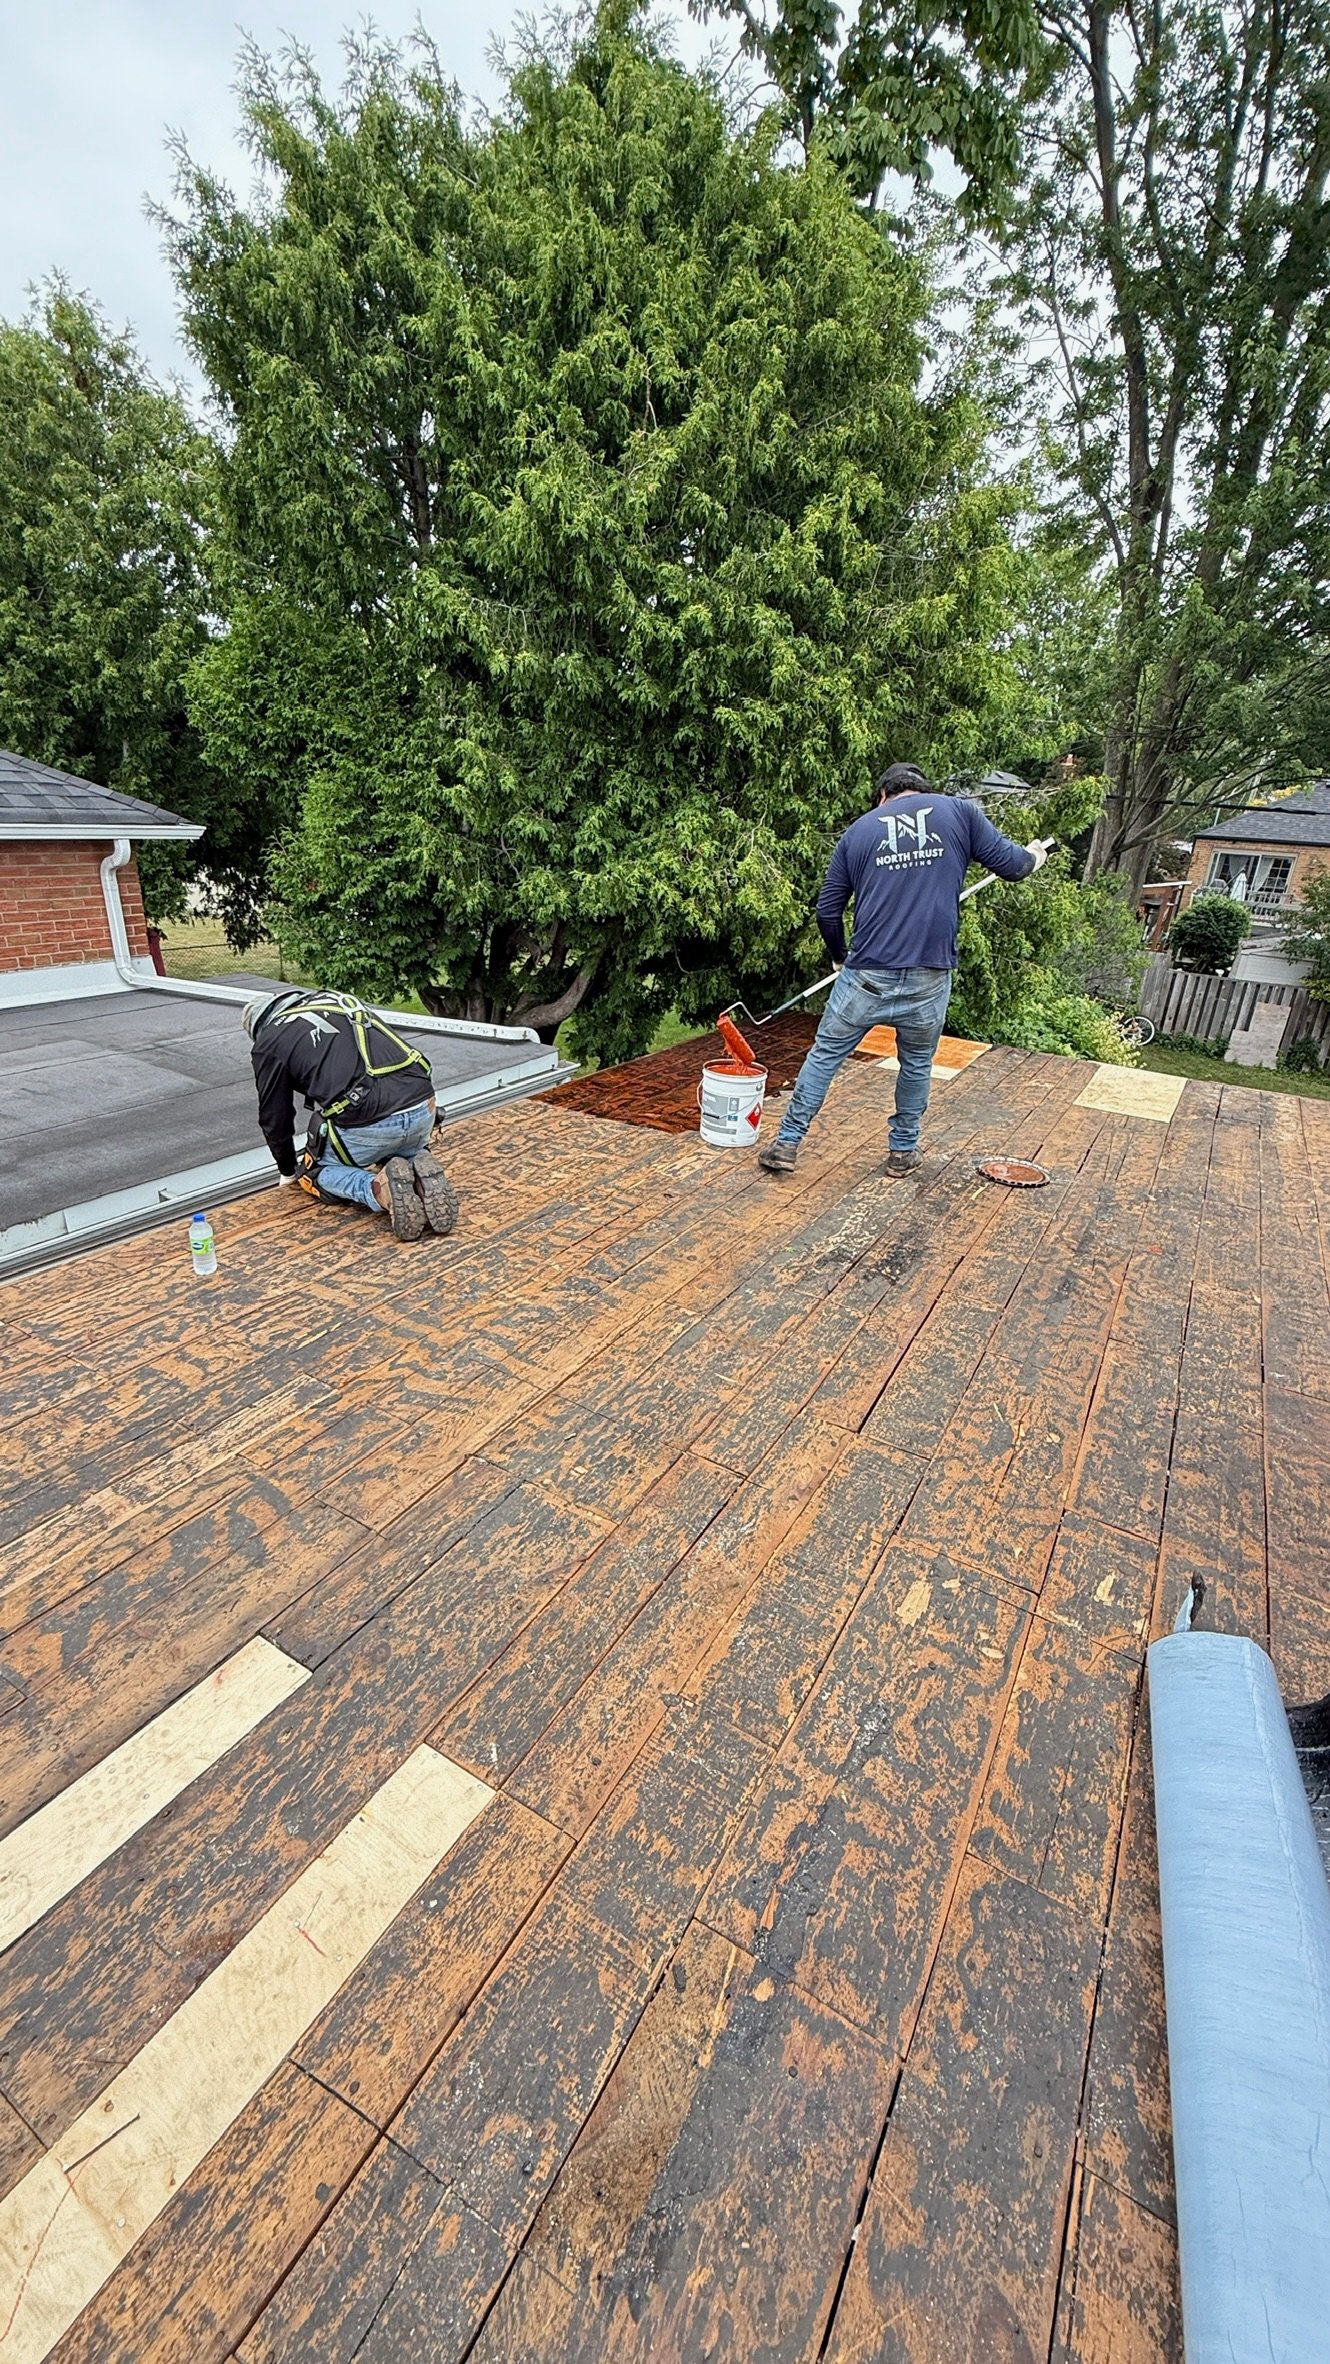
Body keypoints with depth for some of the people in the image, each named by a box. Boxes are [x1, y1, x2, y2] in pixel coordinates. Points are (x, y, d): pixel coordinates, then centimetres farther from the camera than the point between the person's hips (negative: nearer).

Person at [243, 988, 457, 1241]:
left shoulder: (269, 1041, 11)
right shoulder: (337, 1001, 27)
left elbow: (275, 1118, 17)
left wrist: (288, 1172, 37)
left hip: (367, 1124, -5)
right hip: (423, 1107, 5)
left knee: (317, 1172, 24)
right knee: (407, 1153, 37)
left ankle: (379, 1189, -6)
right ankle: (422, 1178, 2)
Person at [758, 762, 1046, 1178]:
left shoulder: (859, 829, 12)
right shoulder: (958, 811, 8)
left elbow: (827, 909, 12)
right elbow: (1009, 863, 9)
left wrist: (840, 956, 29)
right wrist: (1033, 856, 33)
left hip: (867, 975, 0)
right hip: (930, 977, 0)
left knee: (824, 1055, 11)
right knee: (917, 1064, 20)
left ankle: (787, 1144, 14)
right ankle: (903, 1150, 31)